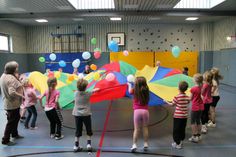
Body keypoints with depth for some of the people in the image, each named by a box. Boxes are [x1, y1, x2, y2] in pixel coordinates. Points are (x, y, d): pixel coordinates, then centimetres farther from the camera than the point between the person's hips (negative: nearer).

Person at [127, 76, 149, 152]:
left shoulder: (135, 90, 1)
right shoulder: (146, 90, 5)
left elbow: (130, 91, 24)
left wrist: (129, 85, 43)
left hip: (137, 111, -2)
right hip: (145, 111, 2)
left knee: (136, 129, 3)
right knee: (145, 128, 12)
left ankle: (134, 145, 0)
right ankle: (146, 144, 17)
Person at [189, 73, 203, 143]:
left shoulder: (193, 89, -19)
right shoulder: (202, 88, -1)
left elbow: (191, 98, -10)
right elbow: (202, 97, 6)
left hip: (195, 107, -6)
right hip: (201, 107, 6)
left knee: (193, 122, 6)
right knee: (198, 121, 17)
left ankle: (194, 137, 11)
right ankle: (199, 136, 27)